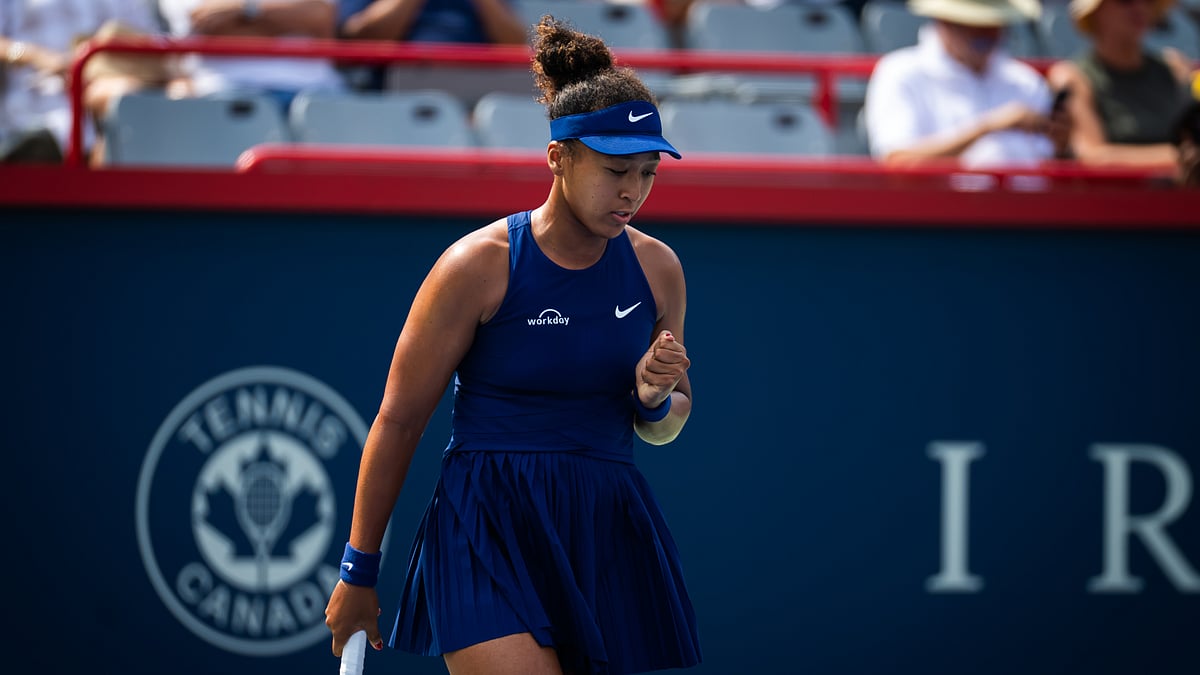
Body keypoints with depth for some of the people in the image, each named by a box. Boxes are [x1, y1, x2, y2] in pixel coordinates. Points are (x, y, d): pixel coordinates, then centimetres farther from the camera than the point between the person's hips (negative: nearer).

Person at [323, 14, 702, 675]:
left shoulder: (657, 268, 7)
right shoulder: (479, 265, -7)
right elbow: (398, 421, 0)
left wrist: (654, 398, -4)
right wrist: (358, 573, 2)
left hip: (607, 543, 5)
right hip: (488, 541, -5)